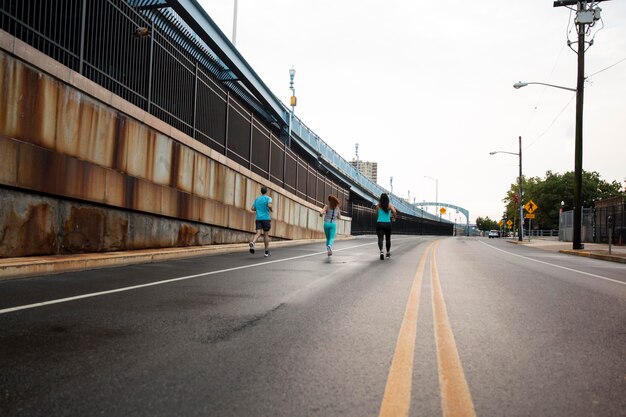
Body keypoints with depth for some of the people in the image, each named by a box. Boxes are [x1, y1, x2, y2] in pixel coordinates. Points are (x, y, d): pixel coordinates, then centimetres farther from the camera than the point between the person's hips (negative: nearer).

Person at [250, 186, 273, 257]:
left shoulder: (256, 199, 13)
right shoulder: (268, 198, -1)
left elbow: (252, 208, 10)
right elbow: (269, 205, -19)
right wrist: (271, 210, 1)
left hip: (258, 218, 3)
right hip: (266, 218, -3)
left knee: (258, 233, -6)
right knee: (265, 234, 7)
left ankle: (252, 243, -38)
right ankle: (266, 251, 15)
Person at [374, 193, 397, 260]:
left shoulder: (378, 205, 1)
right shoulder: (390, 205, 0)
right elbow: (394, 212, -15)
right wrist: (394, 217, 2)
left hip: (379, 223, -1)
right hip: (387, 224, 1)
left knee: (380, 238, -8)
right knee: (388, 239, 18)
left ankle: (381, 251, -33)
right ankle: (388, 253, 29)